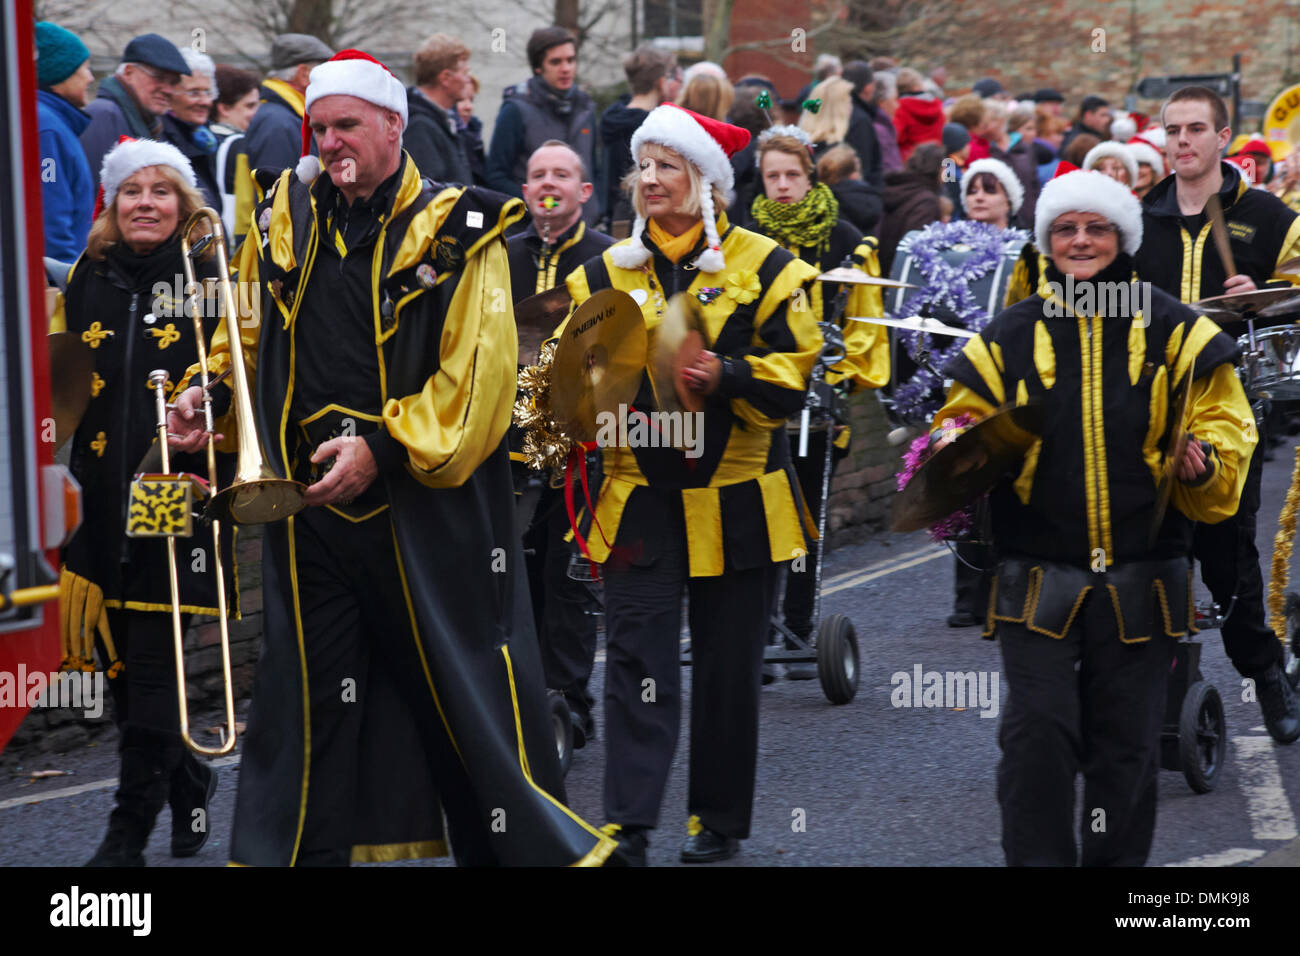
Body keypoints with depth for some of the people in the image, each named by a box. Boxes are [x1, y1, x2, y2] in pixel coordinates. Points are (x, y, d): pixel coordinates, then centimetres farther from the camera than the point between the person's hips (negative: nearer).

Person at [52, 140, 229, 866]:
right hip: (101, 497, 4)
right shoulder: (87, 280, 11)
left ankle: (131, 831, -2)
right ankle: (189, 785, 29)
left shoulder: (209, 279, 0)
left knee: (155, 662, -7)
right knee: (118, 659, 7)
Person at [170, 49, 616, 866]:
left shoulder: (456, 232, -6)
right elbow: (256, 339, 20)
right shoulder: (287, 220, 9)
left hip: (426, 508, -4)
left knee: (469, 695, 0)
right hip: (310, 504, 4)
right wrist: (211, 397, 2)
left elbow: (478, 371, -13)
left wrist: (383, 447, -20)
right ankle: (301, 845, 18)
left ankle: (531, 841, 11)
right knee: (311, 694, 10)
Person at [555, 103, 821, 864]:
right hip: (639, 501, 2)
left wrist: (725, 376, -23)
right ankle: (628, 827, -8)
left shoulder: (763, 268, -1)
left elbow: (796, 370, -6)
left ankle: (719, 821, 20)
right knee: (637, 661, -6)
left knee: (728, 669, 7)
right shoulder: (608, 272, 8)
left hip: (734, 502, -1)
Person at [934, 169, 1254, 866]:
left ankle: (1117, 865, 19)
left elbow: (1226, 428, 5)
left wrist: (1203, 464, -17)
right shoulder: (1009, 338, 7)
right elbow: (962, 420, 12)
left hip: (1141, 584, 0)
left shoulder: (1176, 333, 5)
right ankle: (1037, 862, -1)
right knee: (1037, 734, -9)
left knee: (1127, 747, 7)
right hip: (1038, 579, 0)